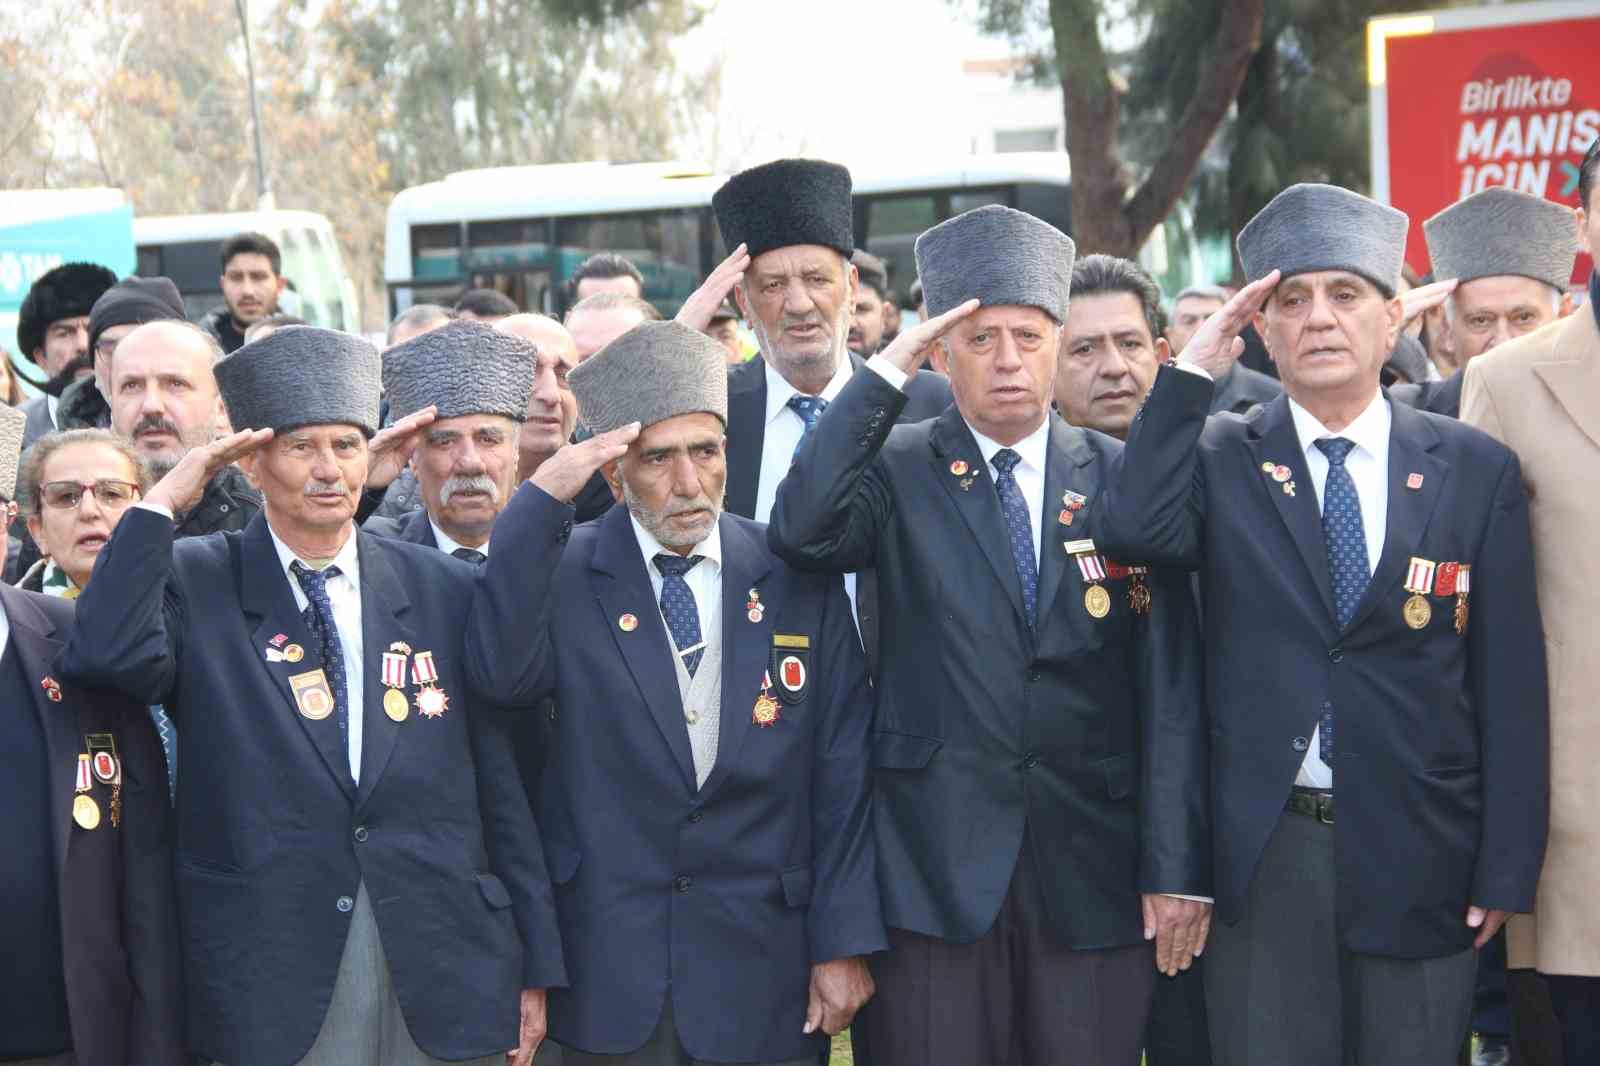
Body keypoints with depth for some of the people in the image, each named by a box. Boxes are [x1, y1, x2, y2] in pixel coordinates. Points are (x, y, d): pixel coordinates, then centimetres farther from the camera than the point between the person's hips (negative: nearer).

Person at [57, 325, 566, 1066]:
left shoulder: (446, 590, 6)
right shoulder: (195, 584, 1)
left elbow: (501, 788, 7)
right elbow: (106, 655, -20)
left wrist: (535, 969, 7)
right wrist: (165, 499, -13)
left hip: (447, 978, 2)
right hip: (270, 987, -2)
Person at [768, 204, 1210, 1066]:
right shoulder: (898, 470, 4)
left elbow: (1169, 687, 2)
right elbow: (799, 533, -18)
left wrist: (1176, 868, -3)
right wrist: (886, 372, -14)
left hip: (1093, 867, 1)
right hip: (935, 866, -1)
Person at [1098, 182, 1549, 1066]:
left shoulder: (1477, 471, 3)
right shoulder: (1220, 457, 3)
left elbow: (1509, 683, 2)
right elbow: (1137, 531, -20)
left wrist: (1508, 868, -2)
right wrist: (1192, 370, -13)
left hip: (1420, 859, 1)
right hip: (1264, 855, 0)